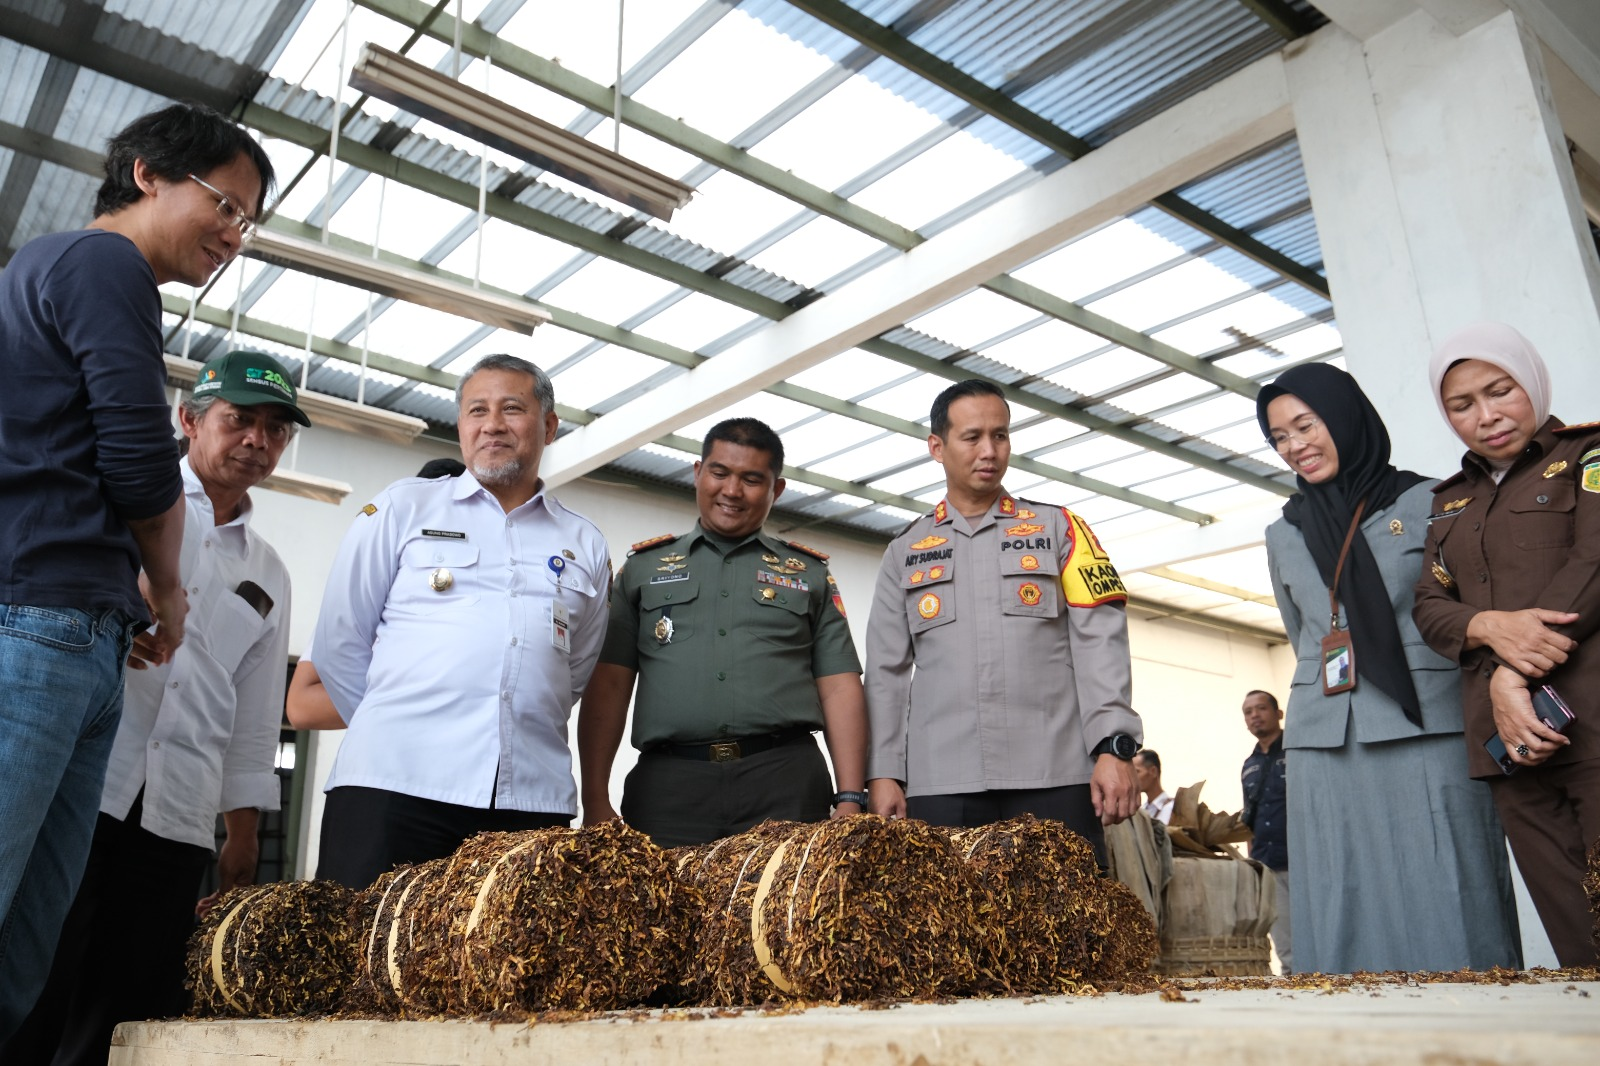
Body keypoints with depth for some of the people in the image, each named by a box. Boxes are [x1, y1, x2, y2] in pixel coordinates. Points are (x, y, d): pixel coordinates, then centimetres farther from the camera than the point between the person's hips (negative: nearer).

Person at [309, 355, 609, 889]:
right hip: (393, 785, -1)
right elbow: (340, 643, 8)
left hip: (533, 800, 2)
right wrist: (396, 729, 9)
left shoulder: (585, 545, 14)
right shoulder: (403, 508, 9)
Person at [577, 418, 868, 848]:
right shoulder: (644, 567, 14)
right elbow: (608, 686, 8)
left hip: (785, 783, 0)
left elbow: (839, 689, 8)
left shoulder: (809, 574, 14)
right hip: (669, 783, 0)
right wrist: (596, 800, 0)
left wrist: (849, 799, -2)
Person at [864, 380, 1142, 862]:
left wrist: (1113, 747, -9)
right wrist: (883, 772, 2)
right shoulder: (905, 552, 14)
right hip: (940, 784, 1)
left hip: (1056, 776, -1)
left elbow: (1099, 642, 2)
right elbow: (886, 672, 11)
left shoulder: (1059, 529, 11)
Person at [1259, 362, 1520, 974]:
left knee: (1444, 904, -4)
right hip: (1325, 745, 3)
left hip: (1428, 735, -3)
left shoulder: (1427, 504, 6)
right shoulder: (1284, 535, 17)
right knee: (1345, 915, 2)